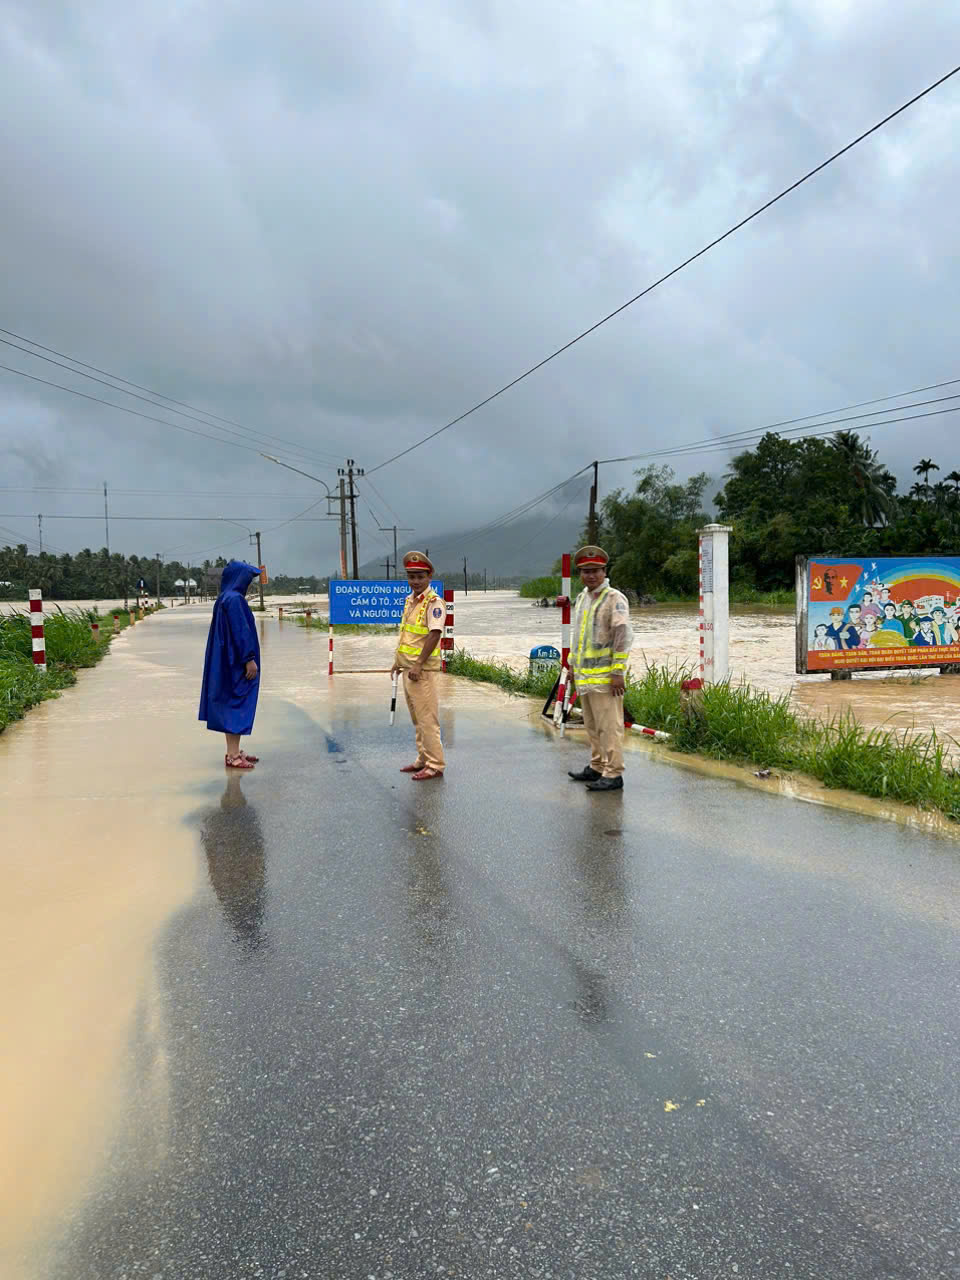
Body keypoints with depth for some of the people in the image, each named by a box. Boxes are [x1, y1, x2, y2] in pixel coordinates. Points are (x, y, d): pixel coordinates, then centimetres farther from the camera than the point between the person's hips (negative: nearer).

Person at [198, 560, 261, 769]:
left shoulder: (225, 599, 14)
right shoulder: (234, 599, -17)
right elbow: (239, 631, -22)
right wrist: (249, 659, -22)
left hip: (228, 661, 10)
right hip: (238, 662, -10)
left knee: (231, 705, 13)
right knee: (237, 705, -7)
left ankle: (233, 752, 19)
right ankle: (232, 756, -5)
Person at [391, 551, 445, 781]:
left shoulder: (434, 602, -13)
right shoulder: (409, 600, 14)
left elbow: (434, 634, -20)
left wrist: (418, 664, -23)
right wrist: (397, 661, 22)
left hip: (422, 669, -9)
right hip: (408, 667, 9)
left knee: (427, 718, -6)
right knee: (417, 718, 16)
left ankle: (435, 765, 1)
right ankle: (423, 760, 26)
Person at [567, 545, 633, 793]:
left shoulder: (615, 599, -10)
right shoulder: (581, 598, 16)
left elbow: (623, 637, -16)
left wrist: (618, 672, -20)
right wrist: (573, 664, 24)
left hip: (604, 676, -8)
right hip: (584, 675, 8)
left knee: (609, 726, -6)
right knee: (592, 725, 16)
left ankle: (613, 774, -1)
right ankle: (597, 767, 27)